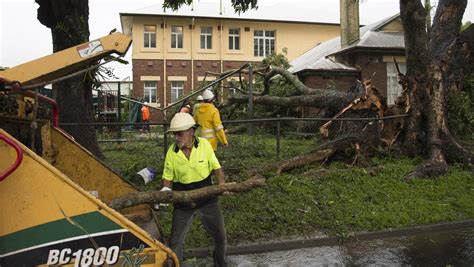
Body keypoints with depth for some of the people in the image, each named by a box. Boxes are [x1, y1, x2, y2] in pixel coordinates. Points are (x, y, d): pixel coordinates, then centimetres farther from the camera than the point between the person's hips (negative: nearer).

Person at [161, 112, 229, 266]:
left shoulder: (204, 144, -13)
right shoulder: (172, 151, -12)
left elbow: (216, 167, -4)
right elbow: (167, 177, -2)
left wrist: (222, 184, -18)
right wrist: (165, 190, -22)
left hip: (207, 198, 0)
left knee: (220, 238, 12)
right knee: (175, 242, 5)